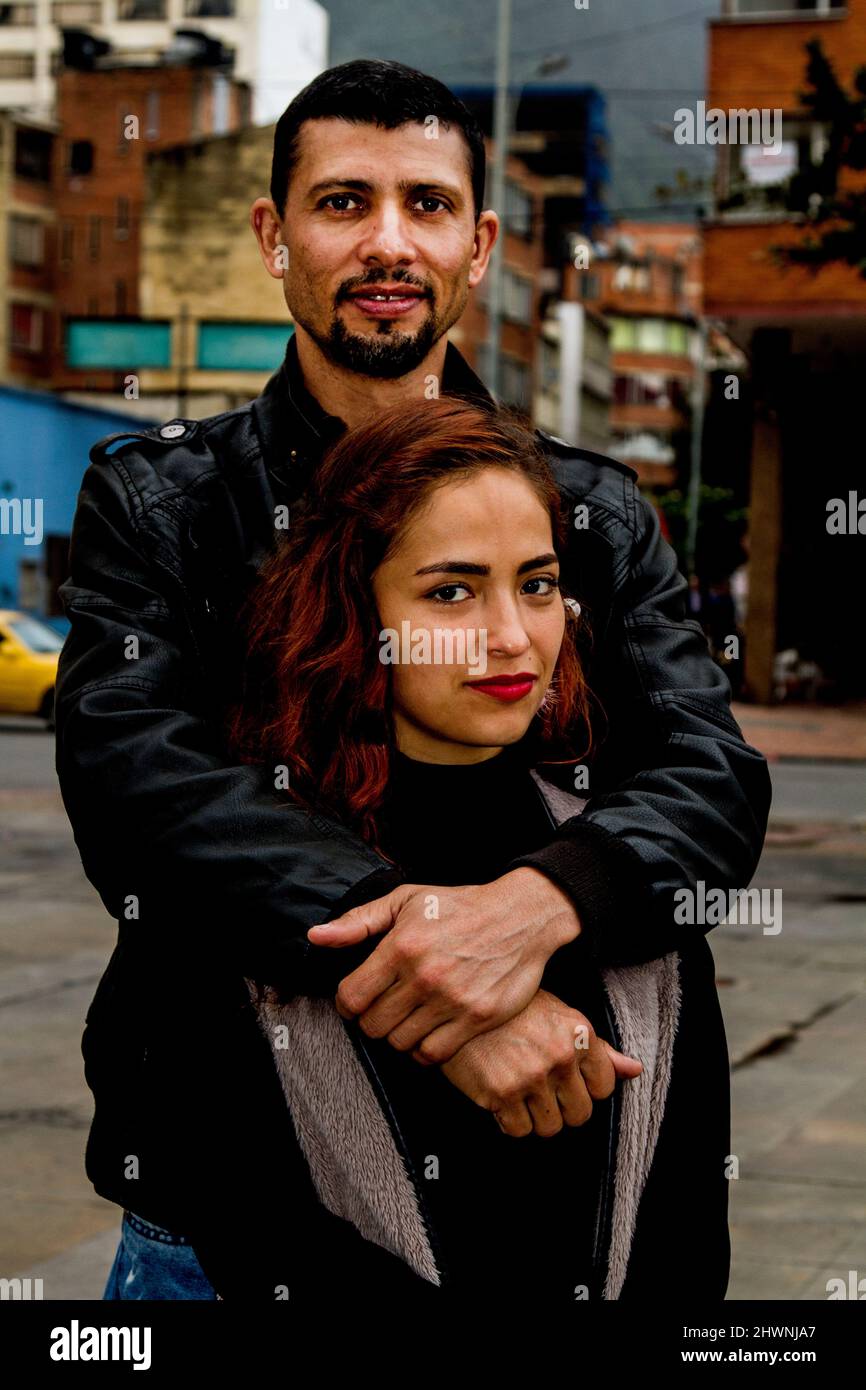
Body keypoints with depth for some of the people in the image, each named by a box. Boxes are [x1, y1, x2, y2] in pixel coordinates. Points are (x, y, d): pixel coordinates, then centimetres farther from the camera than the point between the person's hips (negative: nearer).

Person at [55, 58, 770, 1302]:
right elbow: (127, 768, -12)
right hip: (232, 1144, -1)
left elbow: (715, 779, -4)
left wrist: (543, 901, -27)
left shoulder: (600, 515, 8)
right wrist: (387, 920, -28)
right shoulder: (154, 501, 3)